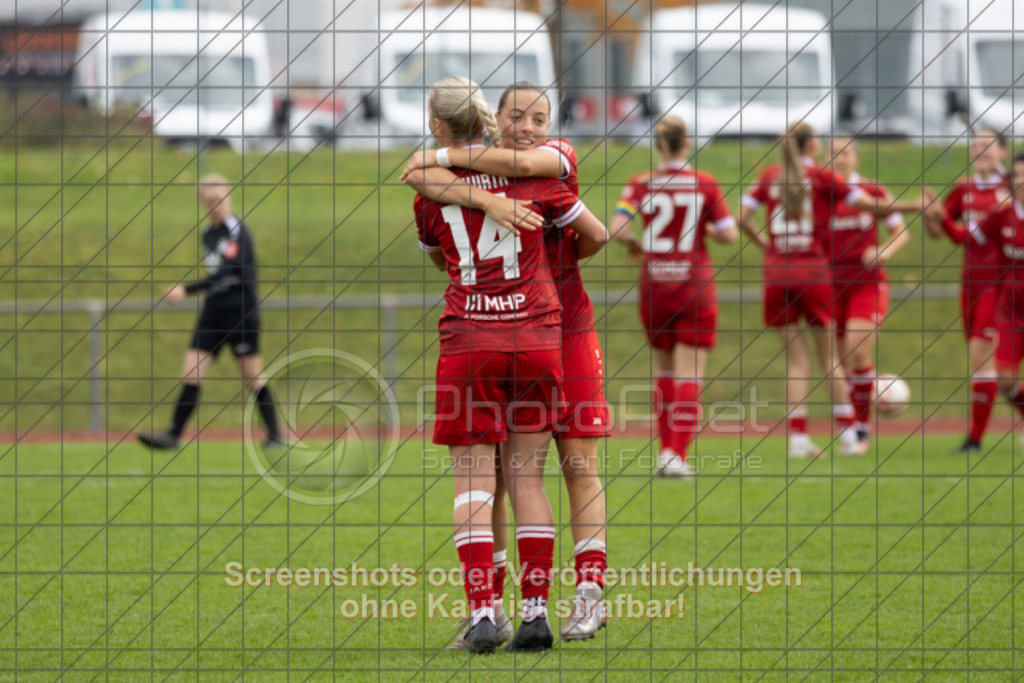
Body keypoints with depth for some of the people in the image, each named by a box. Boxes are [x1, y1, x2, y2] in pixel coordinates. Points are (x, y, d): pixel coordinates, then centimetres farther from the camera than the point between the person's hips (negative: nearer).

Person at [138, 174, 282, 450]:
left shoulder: (237, 231, -12)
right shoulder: (209, 234, 12)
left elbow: (227, 273, -22)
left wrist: (187, 290, -26)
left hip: (240, 311, -7)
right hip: (213, 311, 7)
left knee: (253, 377, -1)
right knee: (191, 373, -3)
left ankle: (275, 435, 10)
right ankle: (173, 434, -6)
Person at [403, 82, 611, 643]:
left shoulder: (560, 157, -2)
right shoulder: (478, 165, 1)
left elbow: (520, 163, -25)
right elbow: (419, 176, -19)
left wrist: (444, 156, -18)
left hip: (564, 329, -1)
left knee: (578, 461, -1)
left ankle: (589, 593, 5)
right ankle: (488, 604, 5)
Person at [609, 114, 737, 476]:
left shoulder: (641, 184, -3)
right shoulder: (705, 184, -4)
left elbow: (617, 228, -14)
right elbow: (729, 234, -6)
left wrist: (636, 245, 6)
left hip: (654, 284, 2)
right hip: (695, 285, -2)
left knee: (665, 370, 17)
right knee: (689, 375, -2)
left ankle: (667, 449, 16)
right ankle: (677, 455, -14)